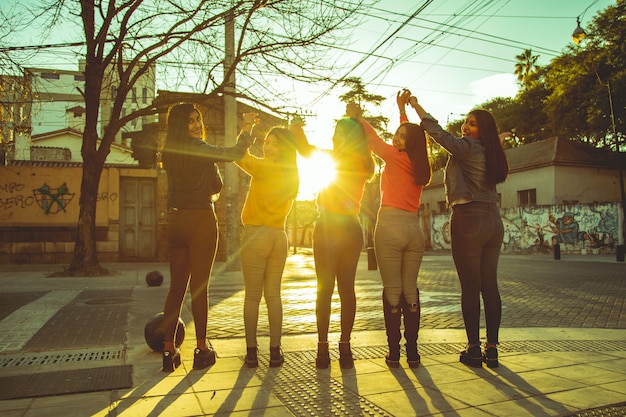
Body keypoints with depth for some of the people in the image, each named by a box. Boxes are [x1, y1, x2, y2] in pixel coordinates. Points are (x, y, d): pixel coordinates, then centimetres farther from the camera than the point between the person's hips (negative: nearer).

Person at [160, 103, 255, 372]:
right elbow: (237, 153, -13)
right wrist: (246, 127, 4)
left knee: (176, 287, 9)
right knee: (199, 287, 0)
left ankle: (168, 350, 12)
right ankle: (201, 349, 9)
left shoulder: (168, 153, 11)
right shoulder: (200, 150, -10)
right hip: (201, 221, -6)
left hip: (176, 222, 6)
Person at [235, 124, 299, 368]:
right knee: (273, 295, 10)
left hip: (256, 235, -6)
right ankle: (275, 351, 11)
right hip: (279, 238, 6)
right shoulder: (292, 175, 10)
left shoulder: (264, 168, -9)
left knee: (252, 296, 1)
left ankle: (251, 351, 5)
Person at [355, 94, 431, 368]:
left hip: (390, 226, -6)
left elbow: (372, 138, 10)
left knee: (392, 289, -3)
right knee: (410, 289, 8)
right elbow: (410, 132, 30)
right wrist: (402, 109, 36)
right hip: (414, 228, 6)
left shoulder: (396, 158, -1)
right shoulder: (420, 166, 15)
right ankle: (412, 351, 10)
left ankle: (394, 352, 1)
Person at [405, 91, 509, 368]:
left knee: (470, 288, -3)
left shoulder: (468, 148, -5)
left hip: (469, 220, -8)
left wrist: (415, 106, -9)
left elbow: (439, 134, -15)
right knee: (490, 286, 8)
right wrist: (498, 142, 39)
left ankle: (474, 350, 2)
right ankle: (492, 349, 13)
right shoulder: (491, 154, 17)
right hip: (493, 221, 8)